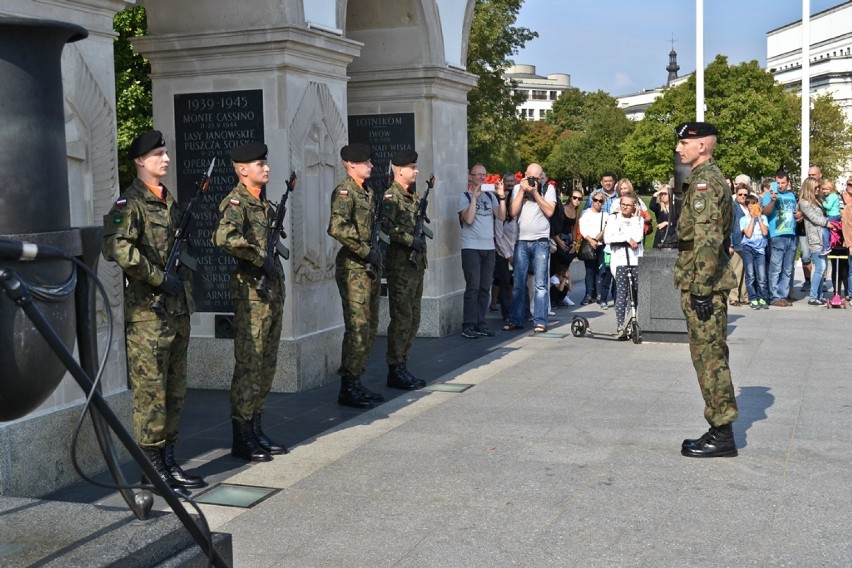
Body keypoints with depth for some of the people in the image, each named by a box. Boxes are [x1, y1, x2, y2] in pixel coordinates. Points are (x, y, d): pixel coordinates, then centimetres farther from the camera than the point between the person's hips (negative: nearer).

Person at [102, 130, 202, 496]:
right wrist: (159, 277, -20)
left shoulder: (170, 202, 17)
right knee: (150, 391, -3)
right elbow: (117, 248, -25)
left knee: (175, 391, 13)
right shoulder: (130, 204, -10)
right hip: (148, 312, -9)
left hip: (177, 309, 9)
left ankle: (169, 462, 23)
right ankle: (152, 470, 5)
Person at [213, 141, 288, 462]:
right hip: (251, 291, -9)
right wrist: (260, 257, -23)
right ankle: (242, 438, 3)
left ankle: (256, 430, 22)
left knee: (267, 364, 13)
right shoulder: (236, 202, -12)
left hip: (273, 289, 9)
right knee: (249, 364, -5)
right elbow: (224, 237, -31)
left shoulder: (263, 202, 15)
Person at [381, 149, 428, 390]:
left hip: (416, 264, 9)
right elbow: (386, 226, -25)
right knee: (401, 319, -7)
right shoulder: (391, 196, -11)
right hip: (400, 266, -9)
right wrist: (411, 240, -22)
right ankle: (396, 370, 0)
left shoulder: (414, 196, 17)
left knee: (413, 319, 12)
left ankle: (401, 366, 19)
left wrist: (421, 241, 14)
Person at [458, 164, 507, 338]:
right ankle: (468, 326, -4)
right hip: (471, 247, -5)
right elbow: (469, 219, -15)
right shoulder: (464, 196, -1)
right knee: (473, 287, -9)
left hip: (489, 247, 5)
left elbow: (501, 216, 6)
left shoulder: (490, 196, 14)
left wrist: (501, 196, -3)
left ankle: (480, 324, 12)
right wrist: (475, 196, -14)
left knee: (485, 288, 6)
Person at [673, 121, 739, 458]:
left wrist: (701, 289, -22)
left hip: (702, 285, -11)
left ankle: (721, 435, 1)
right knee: (710, 356, 14)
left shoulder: (704, 182, -15)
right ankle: (719, 430, 21)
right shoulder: (711, 178, 18)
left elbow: (708, 240, -22)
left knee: (709, 357, -5)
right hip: (708, 283, 11)